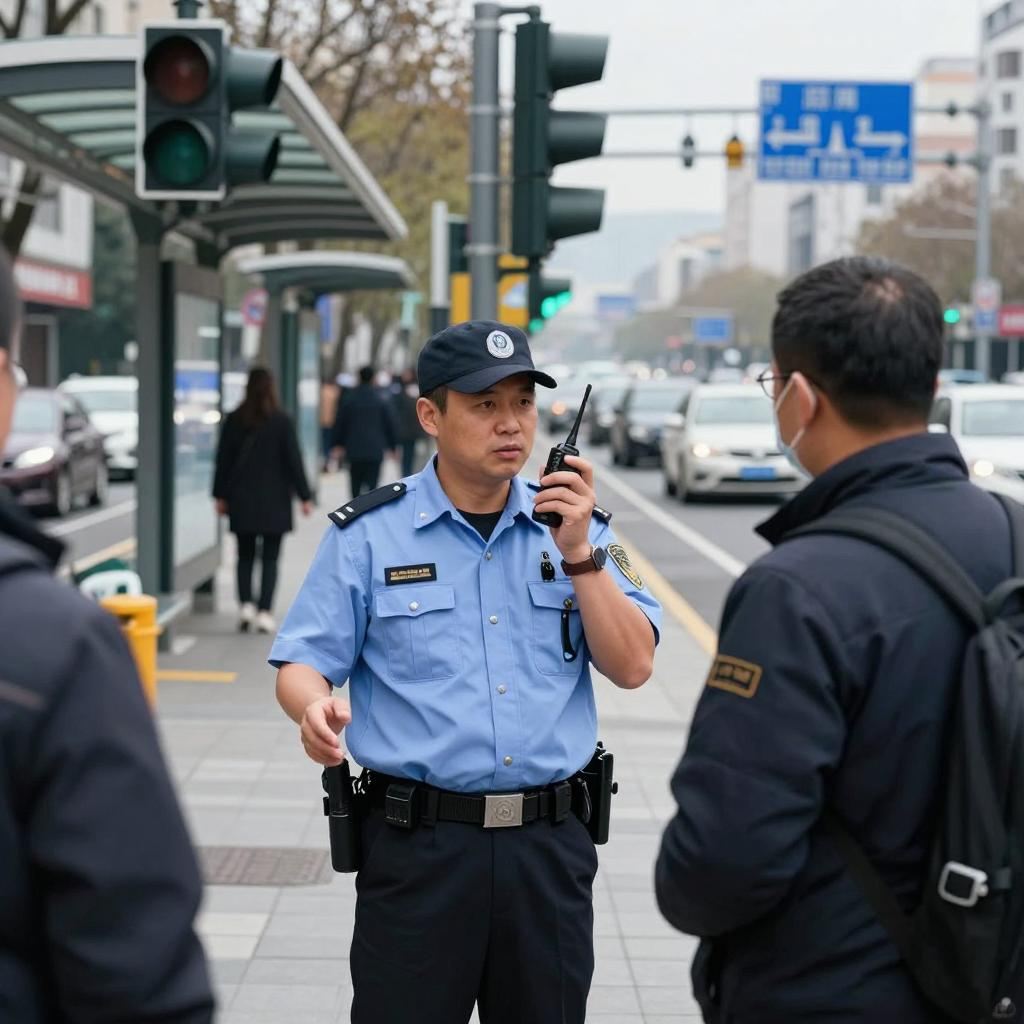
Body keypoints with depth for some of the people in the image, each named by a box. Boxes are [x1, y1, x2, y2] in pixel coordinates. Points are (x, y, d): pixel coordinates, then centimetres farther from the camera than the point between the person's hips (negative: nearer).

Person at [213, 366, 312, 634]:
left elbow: (223, 459, 3)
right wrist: (304, 496, 0)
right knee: (270, 558, 3)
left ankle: (245, 605, -1)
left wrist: (221, 495, 11)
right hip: (274, 501, -2)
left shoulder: (234, 420, 0)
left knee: (245, 556, 13)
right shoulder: (281, 421, -7)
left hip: (242, 500, 2)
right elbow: (294, 460, -6)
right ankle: (264, 611, -4)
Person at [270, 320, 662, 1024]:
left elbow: (632, 667, 1)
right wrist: (316, 708, -24)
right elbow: (303, 665, -1)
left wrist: (580, 554, -9)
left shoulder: (580, 528, 8)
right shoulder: (367, 535, 0)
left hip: (550, 845, 3)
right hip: (417, 845, -2)